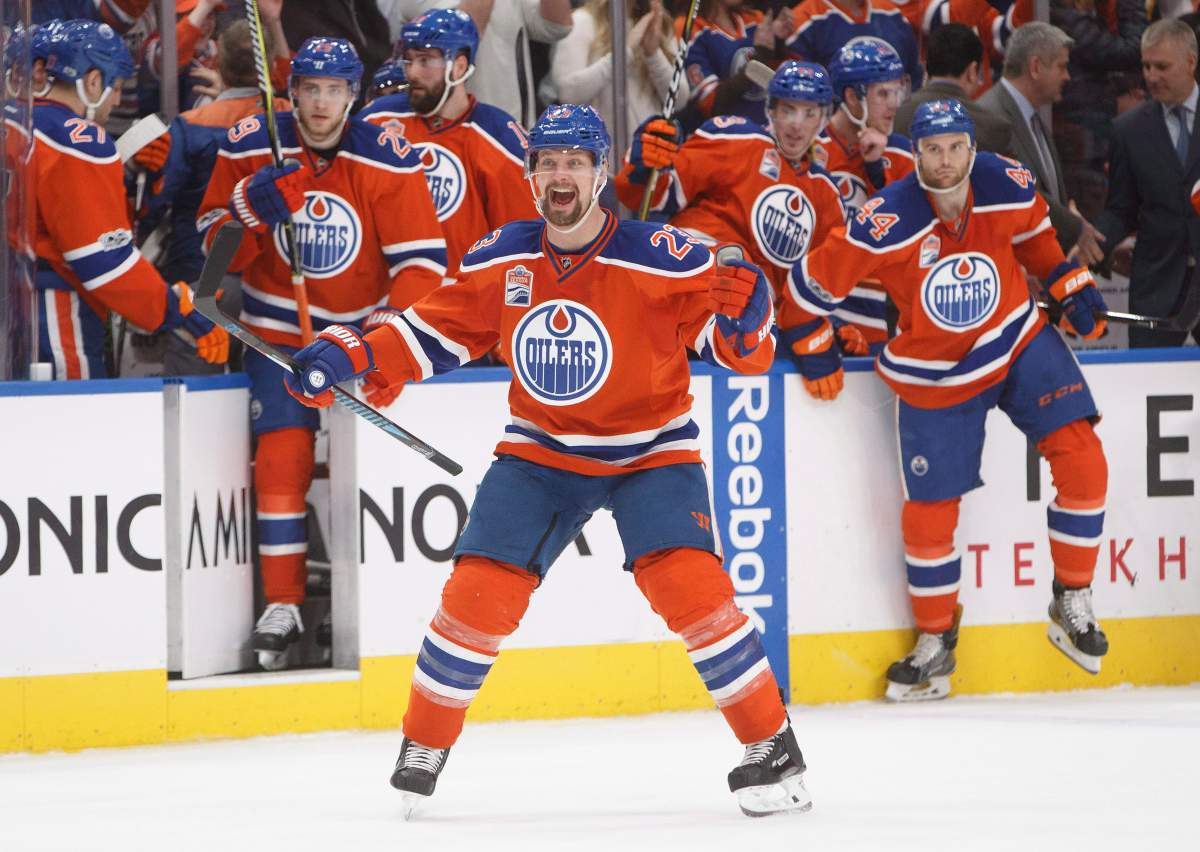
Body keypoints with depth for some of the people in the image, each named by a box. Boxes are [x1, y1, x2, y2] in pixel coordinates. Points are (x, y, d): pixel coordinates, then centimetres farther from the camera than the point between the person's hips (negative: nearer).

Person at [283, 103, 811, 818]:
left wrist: (745, 323, -37)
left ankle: (772, 747, -7)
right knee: (479, 591, -7)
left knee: (690, 586, -21)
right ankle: (424, 748, 13)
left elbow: (726, 334, -14)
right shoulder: (502, 259, -6)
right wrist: (347, 356, -6)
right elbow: (438, 329, 5)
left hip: (651, 449, -3)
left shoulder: (661, 257, -18)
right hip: (542, 450, 3)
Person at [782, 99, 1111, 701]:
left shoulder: (1008, 187, -14)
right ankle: (935, 642, 21)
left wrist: (1072, 288, 10)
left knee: (1081, 461, -13)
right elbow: (818, 276, -15)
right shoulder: (887, 222, -26)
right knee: (929, 510, 1)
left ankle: (1073, 603, 3)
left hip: (1017, 341, 2)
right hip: (934, 375, -2)